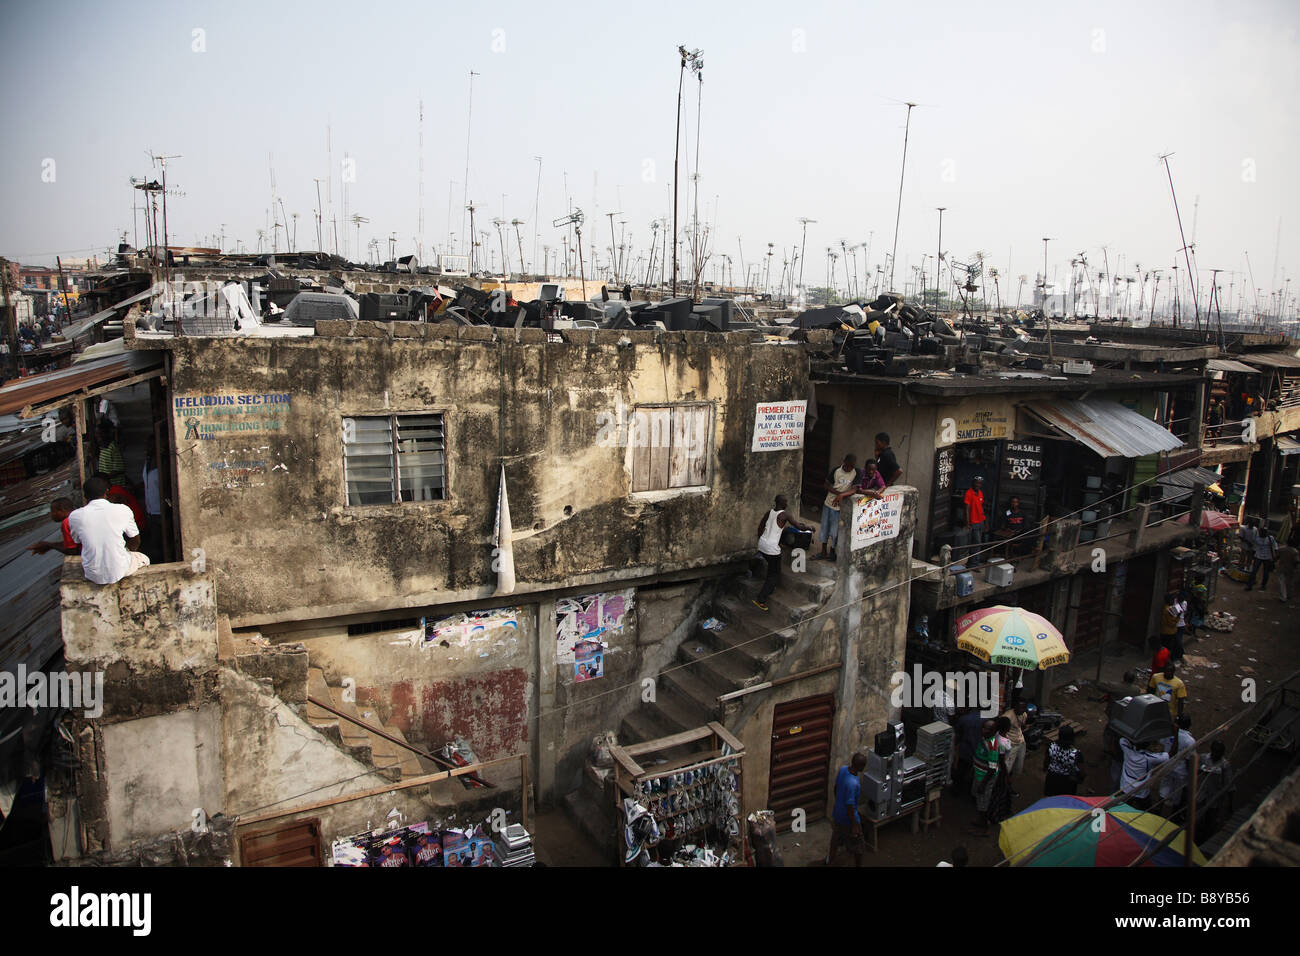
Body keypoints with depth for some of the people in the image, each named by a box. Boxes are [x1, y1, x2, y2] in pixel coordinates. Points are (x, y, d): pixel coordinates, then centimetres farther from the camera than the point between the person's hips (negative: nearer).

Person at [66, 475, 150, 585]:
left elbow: (78, 541, 11)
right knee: (144, 559, 29)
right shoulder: (123, 510, -12)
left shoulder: (74, 516, -9)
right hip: (120, 572, -2)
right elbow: (135, 542, 2)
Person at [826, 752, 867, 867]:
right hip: (848, 819, -8)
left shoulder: (842, 769, -14)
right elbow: (849, 806, -29)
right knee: (858, 846, 18)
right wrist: (854, 826, -17)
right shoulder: (853, 783, -37)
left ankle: (830, 861, 49)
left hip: (837, 813, 8)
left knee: (836, 839, 30)